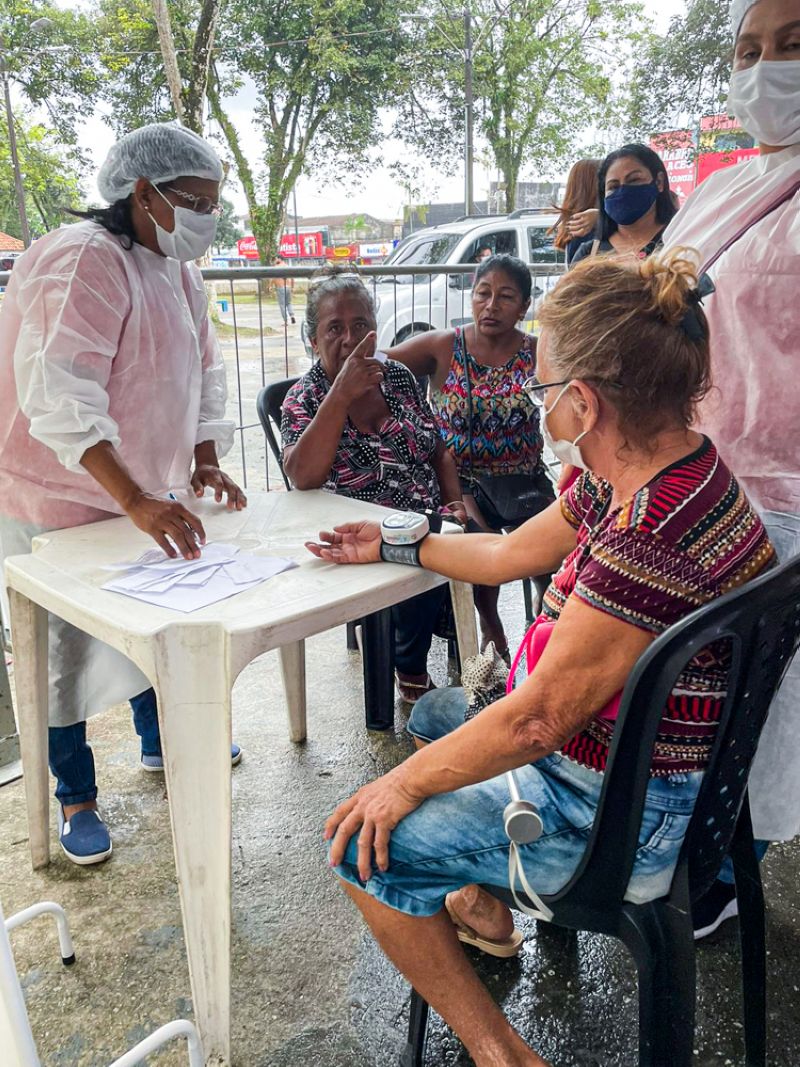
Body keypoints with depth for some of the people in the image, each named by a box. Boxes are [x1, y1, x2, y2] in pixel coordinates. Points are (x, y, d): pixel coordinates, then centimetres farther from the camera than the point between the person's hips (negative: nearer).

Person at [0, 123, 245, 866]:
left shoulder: (176, 270, 7)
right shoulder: (82, 263, -22)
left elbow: (202, 372, 11)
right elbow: (61, 398, -32)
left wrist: (203, 465, 0)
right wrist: (136, 502, -39)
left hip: (143, 491, 8)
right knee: (64, 646, 5)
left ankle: (159, 742, 40)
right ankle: (75, 796, 23)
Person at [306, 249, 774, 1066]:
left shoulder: (652, 536, -34)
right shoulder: (645, 473, -3)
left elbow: (542, 715, -27)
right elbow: (510, 553, 9)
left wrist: (407, 781, -12)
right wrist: (389, 548, 18)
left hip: (622, 822, -9)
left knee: (365, 847, -4)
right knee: (435, 712, 26)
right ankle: (483, 908, 39)